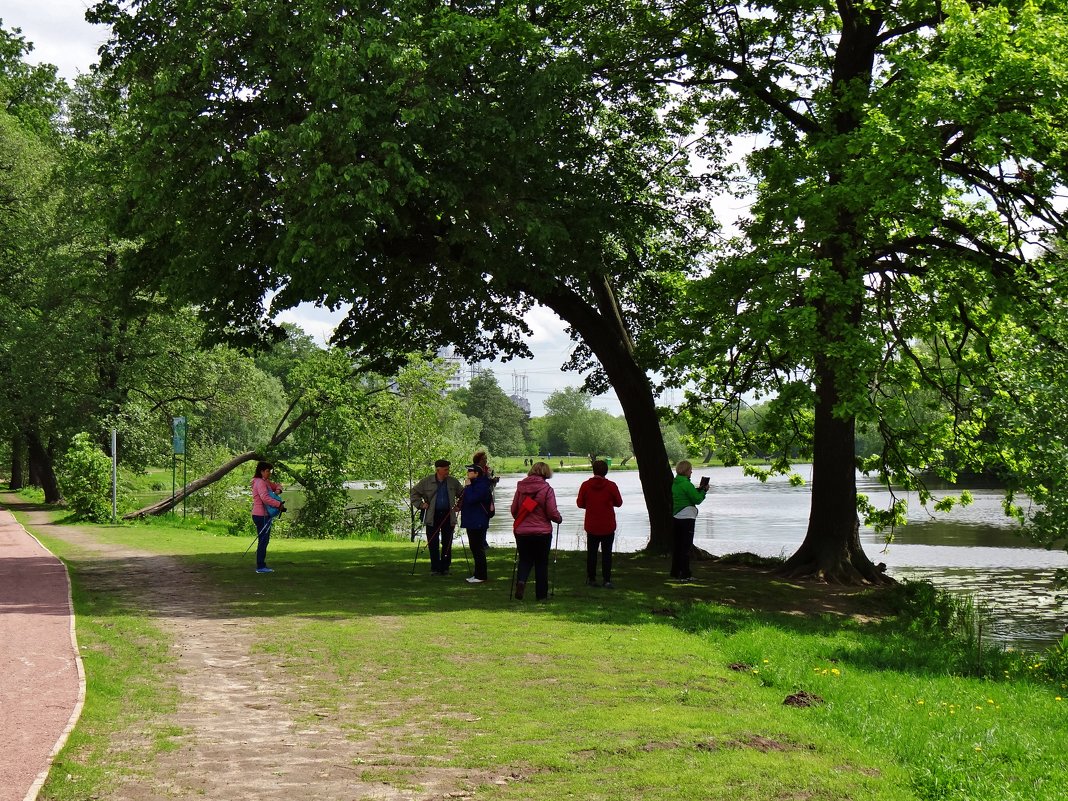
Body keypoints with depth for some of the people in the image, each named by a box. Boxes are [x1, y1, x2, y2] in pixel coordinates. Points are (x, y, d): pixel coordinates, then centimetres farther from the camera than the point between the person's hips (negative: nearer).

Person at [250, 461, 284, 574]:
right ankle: (260, 567, -6)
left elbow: (276, 485, 28)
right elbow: (265, 498, -29)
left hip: (264, 515, 10)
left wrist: (277, 490, 4)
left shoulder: (266, 482, 15)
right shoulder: (260, 483, -15)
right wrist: (279, 504, -25)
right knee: (263, 540, -8)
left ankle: (261, 566, 18)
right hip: (261, 516, -10)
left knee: (264, 541, 13)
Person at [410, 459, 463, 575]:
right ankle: (435, 568, 5)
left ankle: (445, 568, 13)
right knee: (433, 543, -2)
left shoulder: (453, 482, 5)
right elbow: (414, 493, 8)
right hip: (432, 516, -2)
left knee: (447, 543, 4)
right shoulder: (426, 482, -1)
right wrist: (420, 504, -3)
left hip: (448, 516, 2)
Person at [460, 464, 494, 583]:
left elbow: (471, 498, -29)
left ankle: (481, 576, -4)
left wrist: (468, 486, -18)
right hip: (472, 522, 11)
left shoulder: (482, 485, -17)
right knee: (475, 549, 15)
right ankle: (478, 574, 22)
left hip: (478, 523, -11)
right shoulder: (475, 484, 17)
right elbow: (466, 499, 27)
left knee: (478, 549, -7)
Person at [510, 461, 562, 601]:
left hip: (522, 531, 3)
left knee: (525, 560, 14)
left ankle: (521, 580, -14)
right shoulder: (546, 489, -11)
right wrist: (559, 519, 10)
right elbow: (552, 512, -12)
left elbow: (514, 509, 7)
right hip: (542, 532, -3)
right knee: (541, 563, 11)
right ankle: (541, 594, 15)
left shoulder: (521, 487, 0)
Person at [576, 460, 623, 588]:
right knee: (607, 553, 3)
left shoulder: (585, 485, -6)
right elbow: (619, 502, 1)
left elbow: (580, 503, 0)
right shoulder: (611, 486, -10)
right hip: (608, 526, -1)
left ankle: (591, 578, 13)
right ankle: (607, 580, -1)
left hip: (591, 526, 1)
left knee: (591, 552, 11)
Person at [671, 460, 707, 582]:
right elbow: (697, 499, -15)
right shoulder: (686, 484, -17)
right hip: (687, 518, -8)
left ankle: (675, 572, 21)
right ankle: (685, 574, -4)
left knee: (677, 545, 15)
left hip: (676, 517, 8)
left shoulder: (675, 483, 10)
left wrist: (699, 489, 10)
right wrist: (704, 491, 0)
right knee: (686, 546, -4)